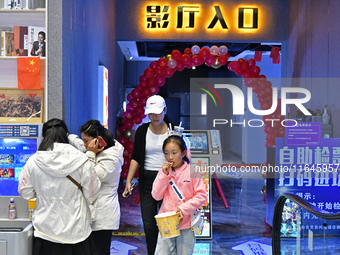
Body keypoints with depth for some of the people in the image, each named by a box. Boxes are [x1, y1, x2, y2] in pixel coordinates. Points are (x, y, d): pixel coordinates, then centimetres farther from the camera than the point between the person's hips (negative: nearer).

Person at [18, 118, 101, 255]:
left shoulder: (33, 162, -9)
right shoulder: (81, 160, -12)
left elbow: (25, 193, 2)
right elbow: (91, 192, -4)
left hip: (46, 231, 1)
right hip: (76, 229, -1)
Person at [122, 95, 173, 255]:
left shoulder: (173, 130, 0)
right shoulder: (142, 131, 4)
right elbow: (136, 157, 5)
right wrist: (128, 180, -3)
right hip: (147, 180, 1)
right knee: (148, 224, 1)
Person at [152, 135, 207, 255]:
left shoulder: (191, 171, -7)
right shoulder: (164, 171, 2)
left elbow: (201, 195, -7)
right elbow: (156, 196, -2)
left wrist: (184, 209, -17)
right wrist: (164, 175, -12)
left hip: (186, 222, -2)